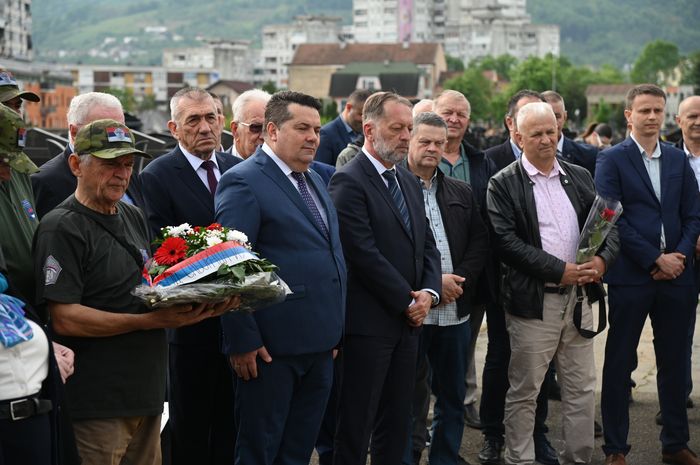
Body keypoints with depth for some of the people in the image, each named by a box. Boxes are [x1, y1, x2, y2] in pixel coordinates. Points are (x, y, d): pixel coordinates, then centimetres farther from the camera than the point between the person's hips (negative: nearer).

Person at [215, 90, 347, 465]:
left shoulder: (315, 181, 15)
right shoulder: (243, 182, -11)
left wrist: (334, 330, 17)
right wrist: (243, 341, -19)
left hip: (320, 344, 8)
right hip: (272, 348, -8)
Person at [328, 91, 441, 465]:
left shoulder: (408, 181, 15)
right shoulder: (348, 181, -12)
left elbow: (427, 243, 16)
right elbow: (365, 254, -18)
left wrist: (428, 292, -1)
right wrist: (408, 301, -12)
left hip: (408, 321, 8)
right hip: (368, 322, -8)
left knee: (396, 422, 13)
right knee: (356, 424, 1)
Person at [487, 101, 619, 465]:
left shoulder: (579, 177, 12)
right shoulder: (503, 185, -4)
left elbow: (608, 224, 11)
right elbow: (506, 241, -14)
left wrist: (602, 258, -10)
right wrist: (559, 270, -18)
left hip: (578, 297, 5)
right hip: (533, 300, -5)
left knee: (582, 388, 11)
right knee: (524, 392, 3)